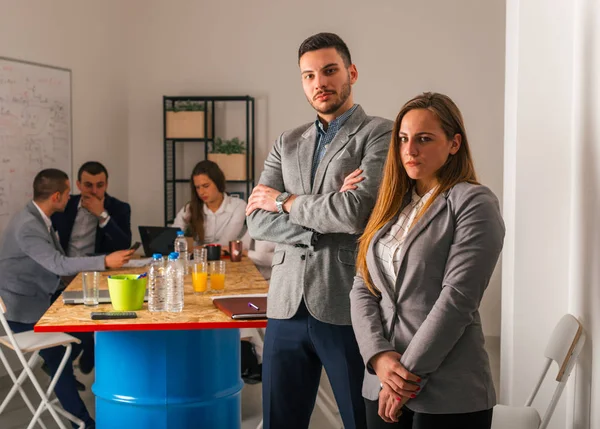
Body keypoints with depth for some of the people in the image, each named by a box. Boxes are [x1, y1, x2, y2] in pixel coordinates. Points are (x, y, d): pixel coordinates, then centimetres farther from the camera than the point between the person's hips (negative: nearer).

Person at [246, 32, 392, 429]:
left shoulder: (379, 134, -3)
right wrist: (327, 221, -13)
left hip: (347, 307, -5)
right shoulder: (287, 143, 14)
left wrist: (285, 200, -4)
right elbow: (257, 221, 3)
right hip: (287, 306, 5)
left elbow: (359, 211, -18)